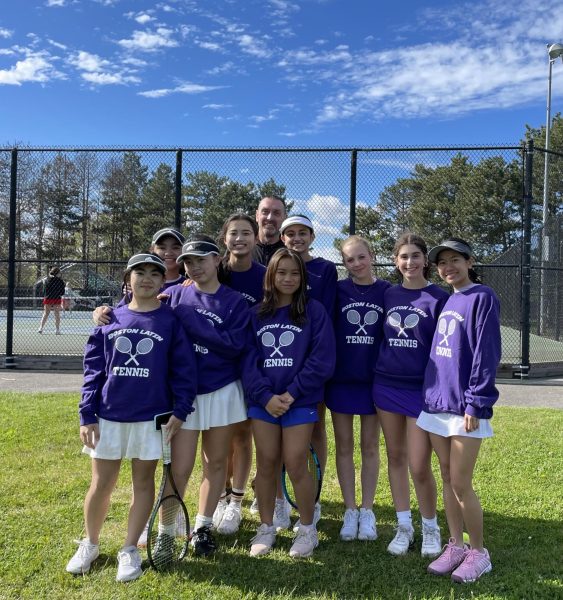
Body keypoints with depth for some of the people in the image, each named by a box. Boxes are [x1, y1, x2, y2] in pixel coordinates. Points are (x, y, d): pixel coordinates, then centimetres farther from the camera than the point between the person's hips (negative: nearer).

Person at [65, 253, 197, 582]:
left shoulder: (172, 320, -2)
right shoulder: (111, 319, 4)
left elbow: (184, 369, -3)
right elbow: (93, 368, 4)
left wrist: (180, 410, -11)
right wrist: (87, 415, 0)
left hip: (152, 417, -1)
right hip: (108, 416, 2)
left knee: (144, 482, 9)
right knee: (101, 485, 10)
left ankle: (130, 550, 25)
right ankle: (90, 545, 33)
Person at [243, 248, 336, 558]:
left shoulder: (314, 311, -2)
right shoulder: (256, 314, 6)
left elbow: (322, 360, -8)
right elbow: (248, 359, 1)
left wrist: (291, 393, -12)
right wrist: (265, 396, -11)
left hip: (299, 401, -3)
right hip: (263, 401, 3)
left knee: (295, 466, -1)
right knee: (266, 464, 8)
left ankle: (307, 529, 20)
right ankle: (266, 528, 25)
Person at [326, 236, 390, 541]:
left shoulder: (387, 292, -1)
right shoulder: (338, 291, -2)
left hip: (374, 379, 0)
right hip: (341, 379, 0)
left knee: (370, 446, 10)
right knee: (344, 446, 8)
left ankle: (367, 511, 22)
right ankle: (350, 511, 21)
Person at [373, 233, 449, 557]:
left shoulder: (439, 298, -5)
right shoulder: (388, 295, 6)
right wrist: (380, 372, 10)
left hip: (423, 389, -4)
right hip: (387, 385, 4)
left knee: (420, 466, -1)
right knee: (396, 457, 11)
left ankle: (431, 527, 23)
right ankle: (404, 526, 26)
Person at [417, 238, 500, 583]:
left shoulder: (482, 297, -8)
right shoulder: (446, 302, 14)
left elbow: (487, 354, -14)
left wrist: (475, 403, -17)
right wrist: (432, 393, 13)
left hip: (464, 405, -7)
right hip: (438, 401, 7)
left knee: (461, 484, 0)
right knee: (448, 479, 13)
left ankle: (478, 553, 18)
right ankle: (456, 546, 26)